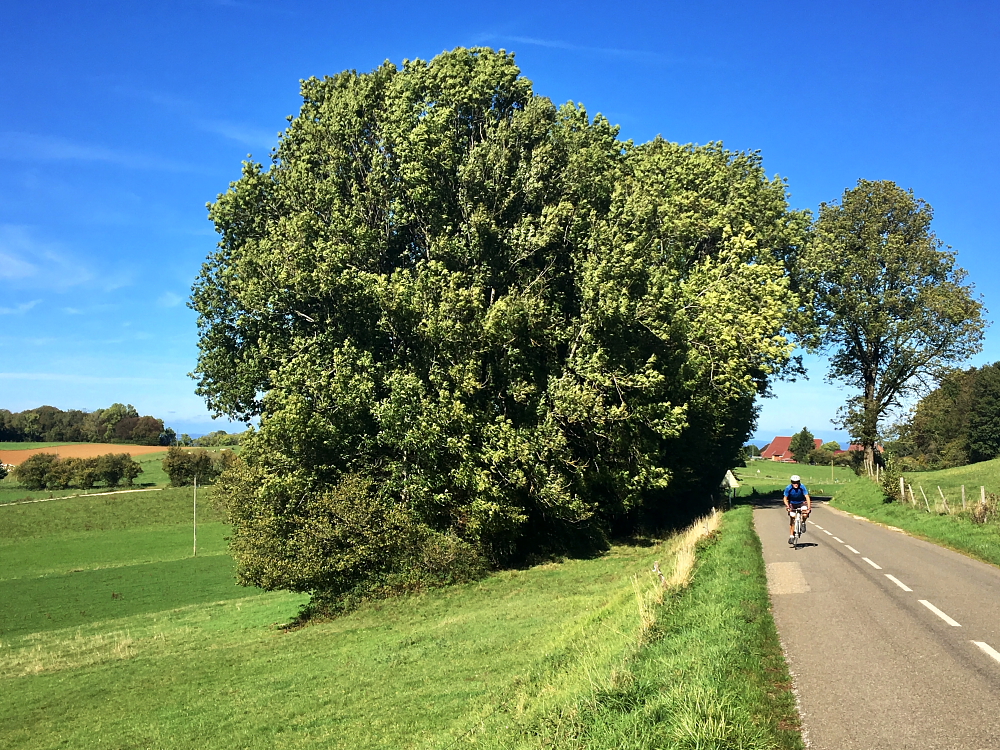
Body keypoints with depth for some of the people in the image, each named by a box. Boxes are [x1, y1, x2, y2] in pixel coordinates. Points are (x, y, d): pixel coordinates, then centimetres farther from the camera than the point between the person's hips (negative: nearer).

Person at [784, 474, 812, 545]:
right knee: (792, 522, -6)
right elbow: (785, 499, -12)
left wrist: (808, 507, -39)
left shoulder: (802, 487, -25)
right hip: (792, 504, 1)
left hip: (801, 503, -1)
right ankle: (791, 536, 5)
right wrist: (787, 506, -29)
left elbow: (807, 497, -28)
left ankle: (803, 523, 4)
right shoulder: (788, 488, -22)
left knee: (805, 515, -29)